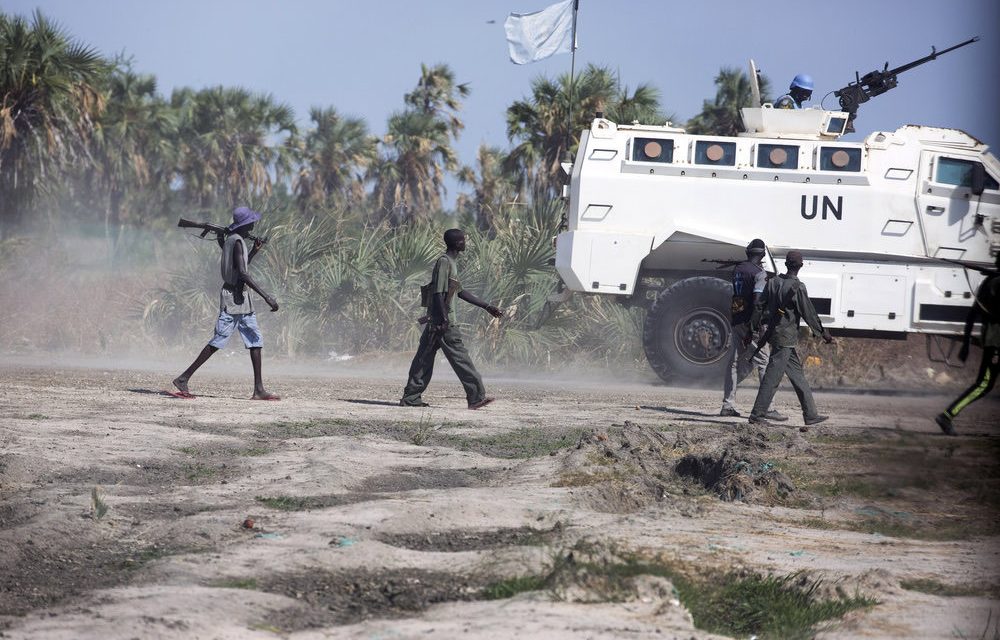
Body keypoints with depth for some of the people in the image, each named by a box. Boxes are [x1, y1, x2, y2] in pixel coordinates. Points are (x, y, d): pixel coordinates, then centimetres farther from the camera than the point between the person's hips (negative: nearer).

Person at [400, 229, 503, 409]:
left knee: (424, 358, 8)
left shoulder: (452, 263, 18)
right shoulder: (444, 262, -13)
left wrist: (486, 307, 27)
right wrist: (444, 320, -25)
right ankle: (476, 396, -7)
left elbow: (460, 292, 25)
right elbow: (438, 293, -19)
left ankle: (411, 398, 8)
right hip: (442, 320, -10)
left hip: (436, 321, 10)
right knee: (460, 357, -8)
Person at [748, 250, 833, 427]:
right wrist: (823, 333, -1)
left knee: (797, 372, 13)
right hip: (786, 337, -8)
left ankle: (810, 414, 17)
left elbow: (759, 306, 6)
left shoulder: (773, 282, 6)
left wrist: (753, 328, 12)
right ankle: (757, 415, -5)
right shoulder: (797, 287, -15)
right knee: (773, 377, -5)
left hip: (774, 333, 8)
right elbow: (809, 313, -11)